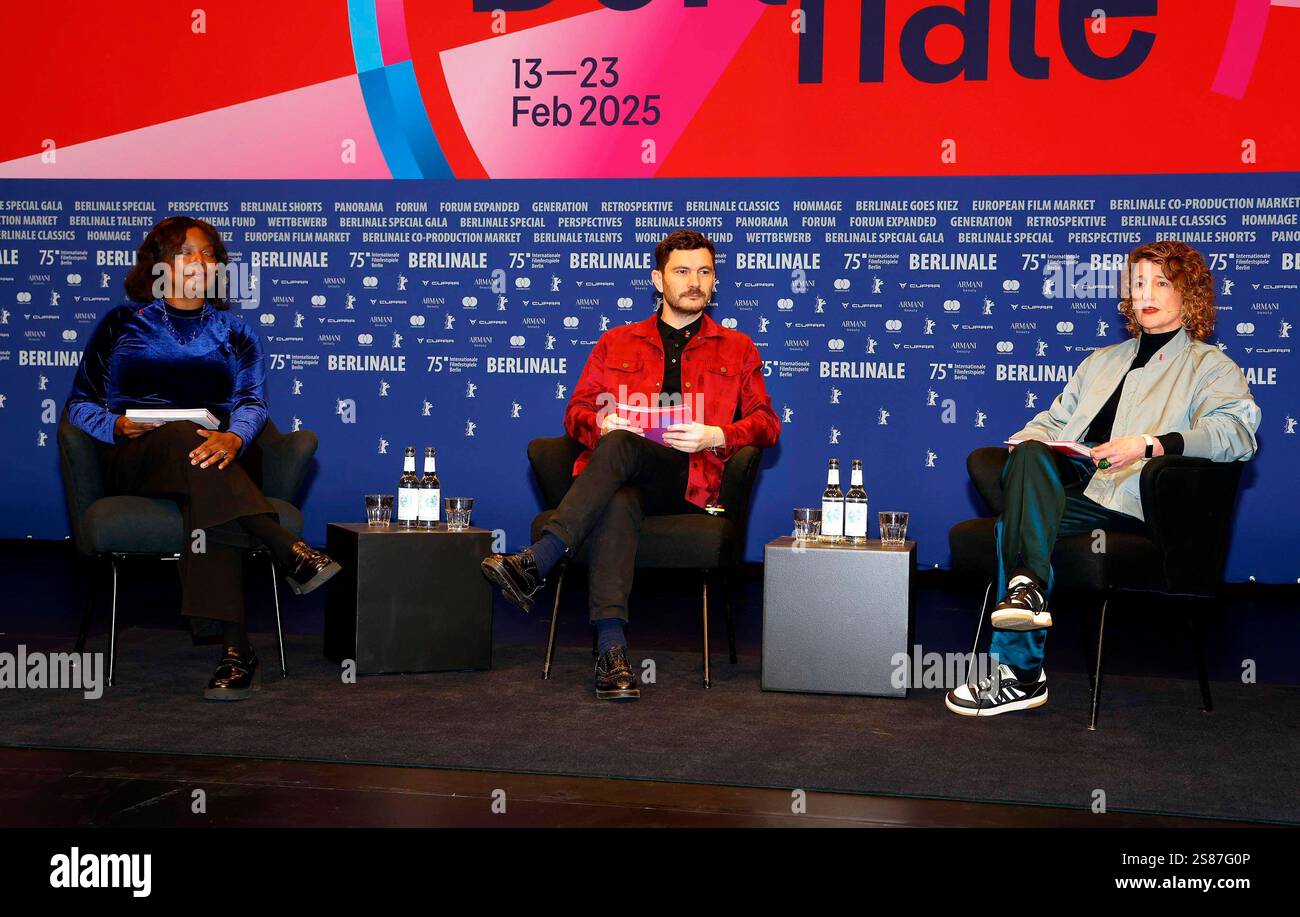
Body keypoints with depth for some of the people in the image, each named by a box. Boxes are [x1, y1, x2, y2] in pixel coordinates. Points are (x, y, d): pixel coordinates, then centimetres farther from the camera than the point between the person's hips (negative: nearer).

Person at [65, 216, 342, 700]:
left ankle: (236, 649, -51)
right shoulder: (122, 323, 20)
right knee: (184, 437, -39)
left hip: (218, 453, 1)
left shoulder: (233, 330, 21)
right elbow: (81, 402, 15)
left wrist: (233, 438, -21)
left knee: (205, 493, -39)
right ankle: (292, 553, -49)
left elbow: (252, 401, 4)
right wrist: (117, 425, -10)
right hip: (136, 461, -1)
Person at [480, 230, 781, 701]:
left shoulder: (737, 349, 22)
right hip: (621, 475, 1)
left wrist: (714, 436, -7)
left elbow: (765, 424, 13)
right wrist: (600, 425, -6)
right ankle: (611, 650, -50)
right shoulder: (616, 343, 25)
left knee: (620, 446, -35)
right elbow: (577, 411, 19)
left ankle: (536, 563, -45)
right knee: (617, 504, -39)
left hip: (689, 478, -1)